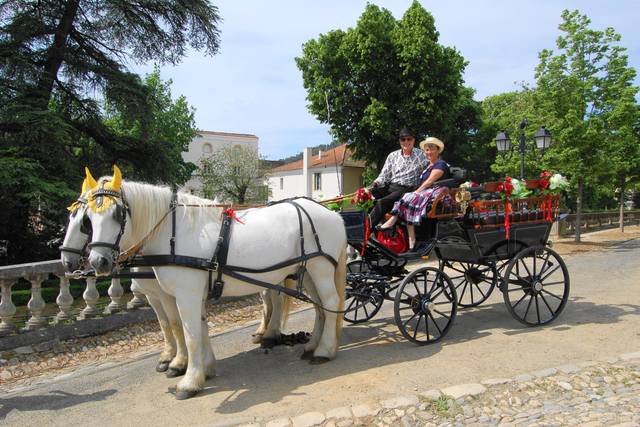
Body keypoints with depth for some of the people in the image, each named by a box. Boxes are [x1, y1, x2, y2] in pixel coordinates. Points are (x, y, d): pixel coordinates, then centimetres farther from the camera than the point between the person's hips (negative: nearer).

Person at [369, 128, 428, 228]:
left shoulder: (420, 155, 9)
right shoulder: (393, 156, 18)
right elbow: (384, 175, 16)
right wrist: (377, 182, -5)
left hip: (406, 189, -4)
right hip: (390, 187, 4)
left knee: (382, 202, -31)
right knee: (369, 193, -27)